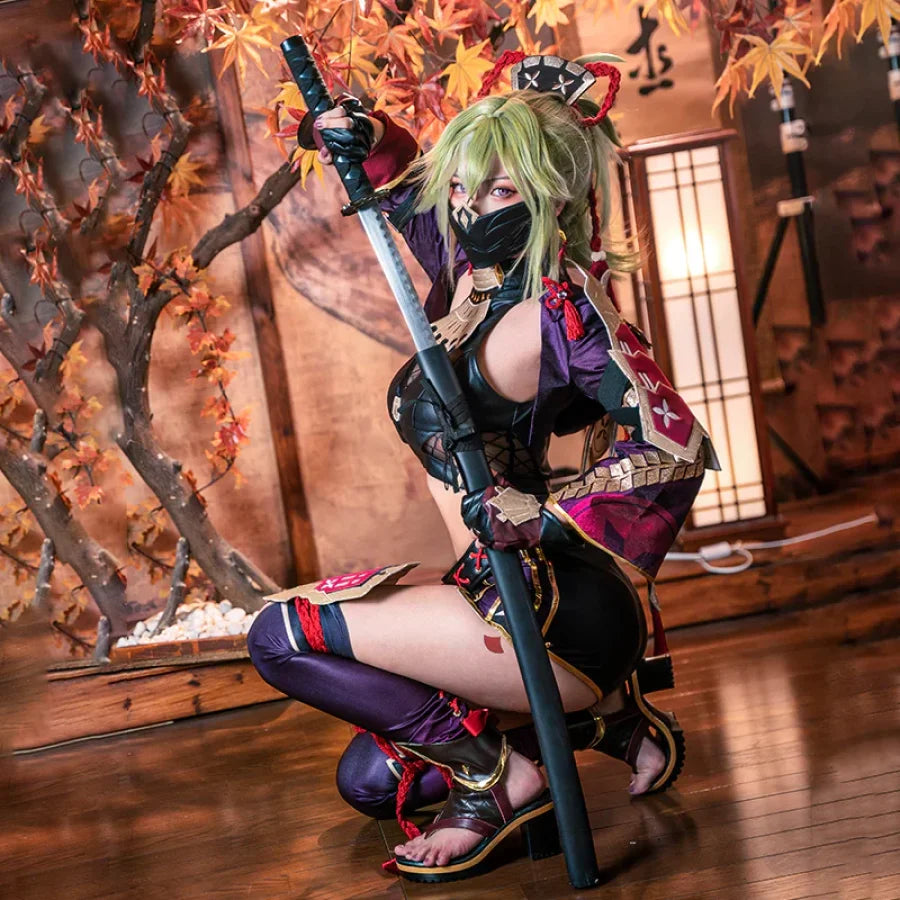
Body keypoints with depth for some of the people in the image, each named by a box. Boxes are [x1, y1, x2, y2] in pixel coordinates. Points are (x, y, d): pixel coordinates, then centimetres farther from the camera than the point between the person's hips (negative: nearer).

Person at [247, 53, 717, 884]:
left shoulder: (562, 309, -18)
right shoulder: (468, 267, 4)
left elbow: (679, 446, -26)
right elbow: (405, 184, 25)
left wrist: (542, 515, -27)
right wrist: (364, 140, 5)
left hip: (559, 612, -9)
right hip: (504, 591, 9)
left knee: (283, 635, -12)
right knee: (370, 779, 20)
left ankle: (494, 771, -2)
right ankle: (597, 711, 21)